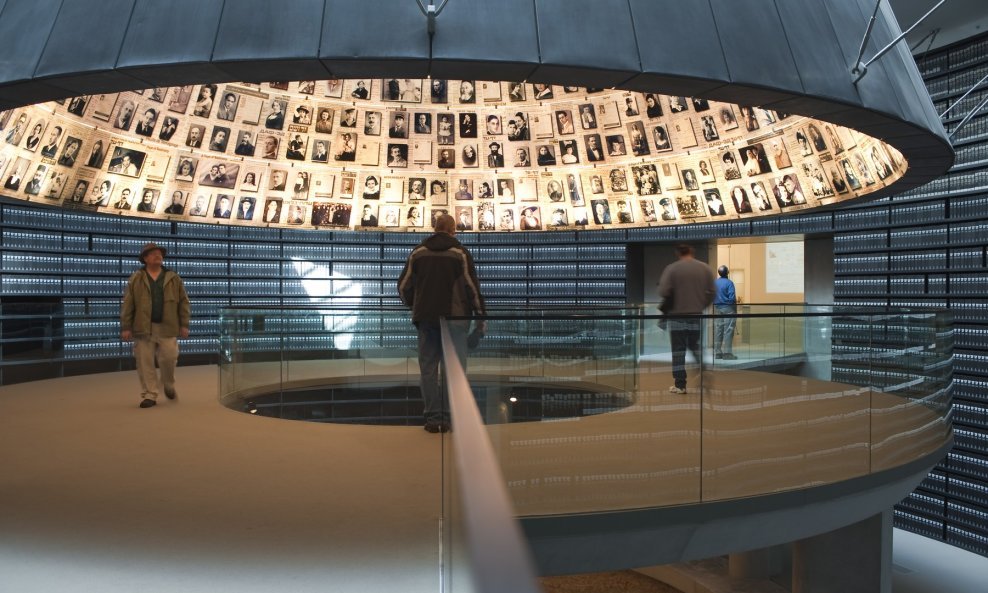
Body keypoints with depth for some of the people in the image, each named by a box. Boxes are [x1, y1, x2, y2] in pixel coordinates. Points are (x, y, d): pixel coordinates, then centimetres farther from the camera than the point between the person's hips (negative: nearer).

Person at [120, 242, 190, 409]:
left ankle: (168, 385, 26)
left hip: (167, 328, 0)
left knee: (169, 359, -2)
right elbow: (127, 305, 3)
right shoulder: (136, 279, 6)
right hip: (143, 328, 0)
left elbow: (183, 302, 8)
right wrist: (126, 327, -3)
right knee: (145, 363, 0)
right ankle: (149, 395, 10)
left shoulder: (173, 279, 8)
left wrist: (184, 325, 1)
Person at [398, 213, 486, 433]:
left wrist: (413, 306, 26)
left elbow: (403, 286, 8)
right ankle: (450, 418, 0)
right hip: (455, 317, -2)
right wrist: (481, 317, 5)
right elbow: (473, 287, -2)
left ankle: (433, 418, 7)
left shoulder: (418, 252, 7)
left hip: (425, 317, 3)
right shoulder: (460, 253, 0)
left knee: (428, 368, 6)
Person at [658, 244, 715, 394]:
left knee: (678, 351, 4)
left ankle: (680, 385, 4)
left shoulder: (672, 269, -8)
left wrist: (666, 307, 4)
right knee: (698, 350, 14)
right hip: (698, 316, 3)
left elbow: (663, 292, -16)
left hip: (677, 316, -3)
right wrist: (701, 306, 14)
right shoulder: (705, 268, 2)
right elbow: (711, 293, -1)